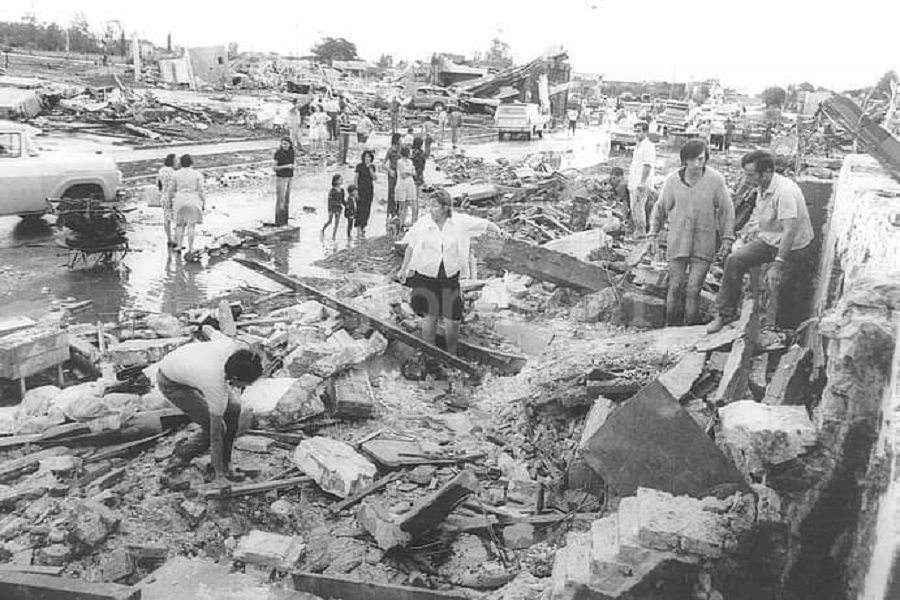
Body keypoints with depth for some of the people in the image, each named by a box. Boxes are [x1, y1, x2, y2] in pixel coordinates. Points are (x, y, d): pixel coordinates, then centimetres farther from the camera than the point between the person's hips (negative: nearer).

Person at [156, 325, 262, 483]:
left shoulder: (231, 345, -27)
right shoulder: (217, 389, -39)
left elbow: (207, 328, -4)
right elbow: (215, 435, -29)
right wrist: (219, 475, -20)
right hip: (171, 383, -8)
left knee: (233, 408, -3)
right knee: (212, 428, -15)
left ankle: (224, 464, 11)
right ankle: (183, 457, 12)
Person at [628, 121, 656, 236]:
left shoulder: (648, 146, -11)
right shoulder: (638, 146, 19)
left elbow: (647, 165, -19)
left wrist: (642, 182, -25)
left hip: (641, 184, -10)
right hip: (634, 183, 10)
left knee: (638, 208, -11)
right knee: (634, 209, 13)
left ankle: (641, 232, -7)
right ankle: (637, 231, 20)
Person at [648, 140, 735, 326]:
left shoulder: (716, 180, -7)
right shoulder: (672, 180, -3)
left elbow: (726, 210, 2)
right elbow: (660, 208, 9)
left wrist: (727, 239, 1)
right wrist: (653, 234, 9)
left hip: (704, 247, -1)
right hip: (677, 243, 1)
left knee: (693, 290, -2)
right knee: (675, 288, 3)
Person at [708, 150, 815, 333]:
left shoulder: (785, 191, -28)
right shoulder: (762, 187, 1)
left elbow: (790, 230, -32)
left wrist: (778, 264, -33)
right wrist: (754, 246, 18)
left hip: (793, 247, -8)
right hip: (768, 239, 8)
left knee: (772, 282, -21)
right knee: (734, 260, -8)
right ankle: (726, 312, 1)